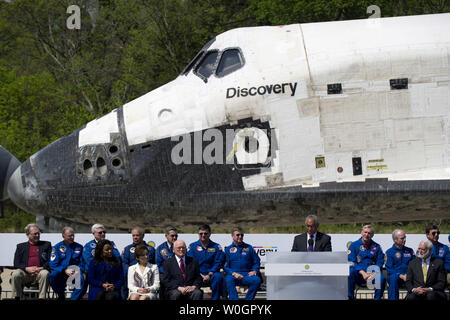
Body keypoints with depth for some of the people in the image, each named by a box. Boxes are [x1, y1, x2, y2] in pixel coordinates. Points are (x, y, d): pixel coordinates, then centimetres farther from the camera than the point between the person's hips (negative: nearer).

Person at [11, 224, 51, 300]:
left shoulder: (46, 245, 18)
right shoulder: (21, 246, 19)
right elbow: (16, 264, 9)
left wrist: (41, 268, -12)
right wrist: (27, 269, -12)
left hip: (40, 272, -1)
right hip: (25, 273, 1)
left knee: (45, 274, -35)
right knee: (15, 274, -30)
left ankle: (41, 298, -32)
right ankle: (16, 298, -22)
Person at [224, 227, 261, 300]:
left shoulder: (248, 248, 17)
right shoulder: (228, 249, 12)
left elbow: (257, 262, 19)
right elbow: (225, 266, 6)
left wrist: (254, 271, -1)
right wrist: (234, 273, -11)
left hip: (247, 275, 1)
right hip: (233, 275, -1)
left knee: (257, 280, -30)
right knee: (229, 280, -36)